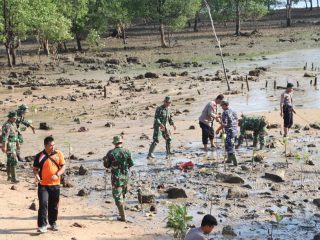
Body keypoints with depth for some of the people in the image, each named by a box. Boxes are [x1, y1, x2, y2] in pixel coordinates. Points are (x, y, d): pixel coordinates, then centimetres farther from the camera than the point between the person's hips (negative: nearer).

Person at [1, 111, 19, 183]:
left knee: (10, 161, 18)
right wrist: (4, 146, -39)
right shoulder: (7, 126, -21)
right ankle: (13, 178, -10)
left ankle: (9, 176, 28)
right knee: (14, 161, -12)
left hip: (13, 145, 10)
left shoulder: (13, 124, 10)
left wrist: (17, 143, 30)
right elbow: (5, 136, -31)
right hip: (8, 145, -10)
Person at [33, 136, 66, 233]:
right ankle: (42, 225, -8)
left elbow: (63, 166, 1)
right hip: (43, 185, -2)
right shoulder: (39, 156, -3)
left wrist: (57, 175, -16)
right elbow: (35, 168, 4)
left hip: (55, 184, 2)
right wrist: (37, 176, -16)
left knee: (54, 205, 12)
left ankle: (53, 223, 30)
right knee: (43, 204, -12)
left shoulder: (59, 154, 1)